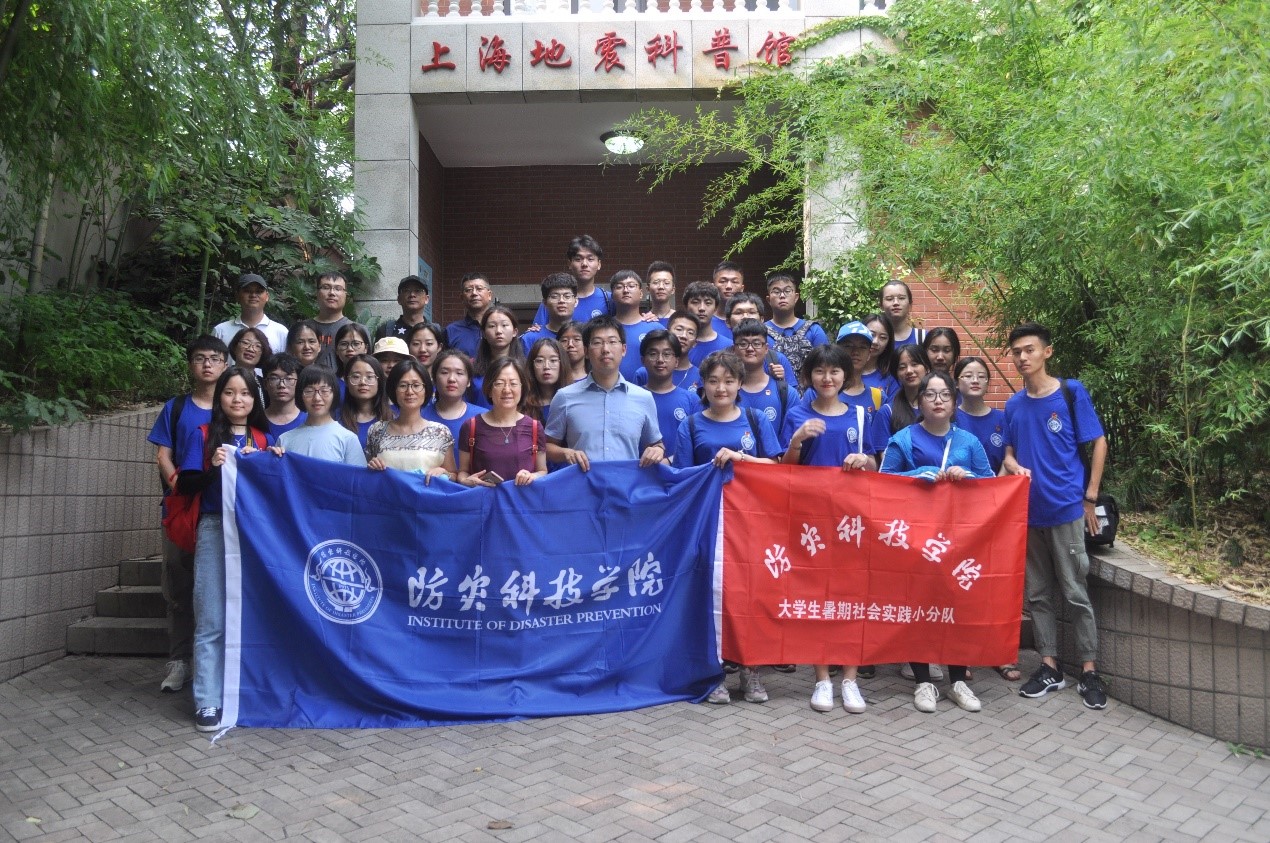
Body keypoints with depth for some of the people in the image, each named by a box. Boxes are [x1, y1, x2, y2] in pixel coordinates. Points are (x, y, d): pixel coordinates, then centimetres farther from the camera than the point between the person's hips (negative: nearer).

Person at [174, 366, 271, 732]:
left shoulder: (265, 440, 12)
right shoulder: (203, 435, 6)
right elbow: (184, 485, 0)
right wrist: (213, 468, -15)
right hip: (215, 530, -2)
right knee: (212, 620, -2)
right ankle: (208, 701, 3)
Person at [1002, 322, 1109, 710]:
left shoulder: (1072, 392, -5)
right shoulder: (1014, 404, 7)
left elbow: (1098, 443, -2)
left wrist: (1090, 497, -5)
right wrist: (1015, 467, -12)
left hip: (1067, 508, -4)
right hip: (1027, 510, 5)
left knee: (1075, 592, 1)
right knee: (1037, 594, 9)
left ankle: (1089, 671, 12)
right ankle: (1050, 667, 19)